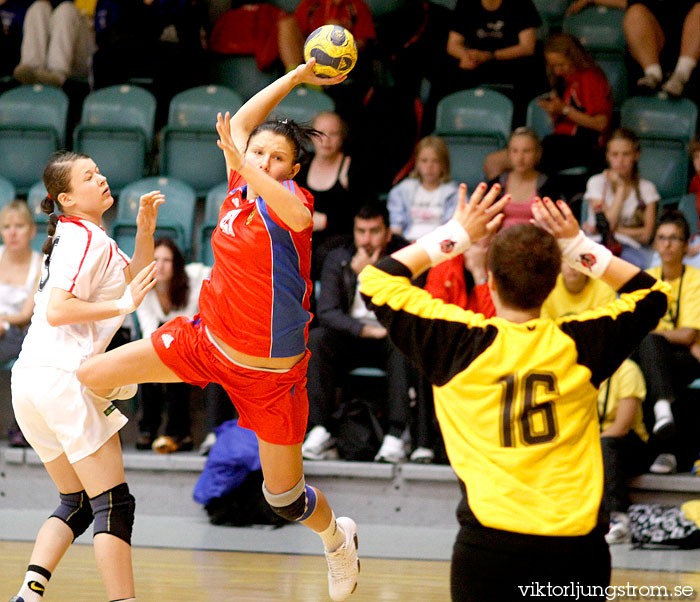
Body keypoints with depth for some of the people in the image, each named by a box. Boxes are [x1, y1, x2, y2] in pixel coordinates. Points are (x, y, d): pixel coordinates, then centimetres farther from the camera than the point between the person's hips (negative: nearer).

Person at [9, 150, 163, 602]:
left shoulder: (75, 236, 22)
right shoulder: (88, 239, -7)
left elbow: (137, 279, 29)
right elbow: (57, 310, -18)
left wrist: (145, 229, 15)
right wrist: (123, 305, -15)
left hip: (30, 379, 10)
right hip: (63, 378, -10)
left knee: (77, 504, 14)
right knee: (114, 503, -8)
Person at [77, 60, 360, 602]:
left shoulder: (289, 196, -15)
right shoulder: (241, 190, 0)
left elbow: (299, 216, -39)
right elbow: (243, 122, 13)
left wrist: (241, 163, -38)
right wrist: (296, 77, 13)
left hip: (270, 371, -5)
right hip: (205, 341, 5)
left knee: (285, 498, 7)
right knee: (83, 379, -3)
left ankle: (338, 537, 39)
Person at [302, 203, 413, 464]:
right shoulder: (337, 259, 0)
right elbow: (326, 312, -11)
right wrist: (368, 331, -26)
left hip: (387, 337, -2)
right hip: (350, 336, 2)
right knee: (315, 339, -28)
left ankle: (395, 436, -37)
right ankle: (320, 431, -29)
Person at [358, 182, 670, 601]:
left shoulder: (461, 344, -4)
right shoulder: (581, 343, 1)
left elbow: (376, 281, 10)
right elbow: (652, 293, 21)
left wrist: (457, 235, 13)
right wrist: (578, 245, 16)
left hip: (491, 539, -1)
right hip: (578, 540, 2)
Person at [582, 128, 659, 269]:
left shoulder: (647, 188, 11)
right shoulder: (597, 182, 7)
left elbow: (646, 234, 2)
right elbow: (608, 224, -7)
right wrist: (621, 187, -3)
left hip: (632, 249, 2)